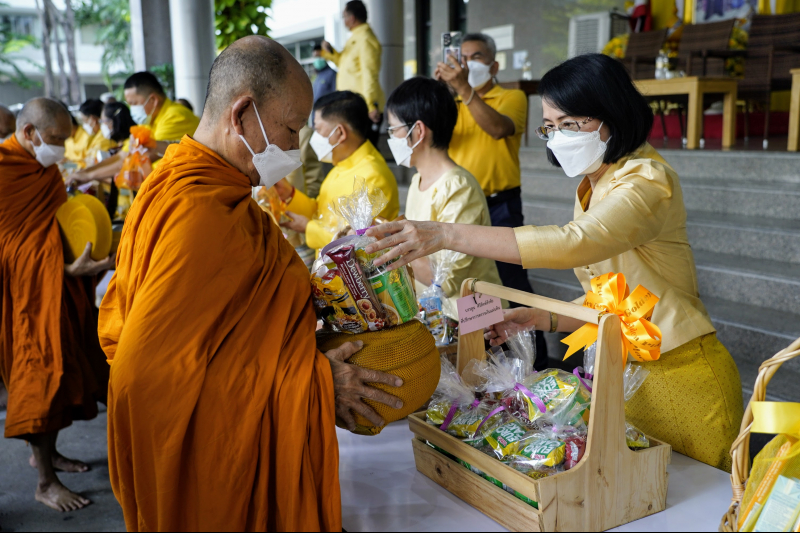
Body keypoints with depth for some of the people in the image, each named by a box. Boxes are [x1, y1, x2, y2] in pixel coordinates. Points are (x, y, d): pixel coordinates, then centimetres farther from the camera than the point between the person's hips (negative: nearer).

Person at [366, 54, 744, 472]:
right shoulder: (591, 190, 9)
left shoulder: (647, 182, -18)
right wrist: (537, 318, -3)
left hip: (680, 379, -7)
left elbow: (574, 244, -37)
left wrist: (447, 235, -40)